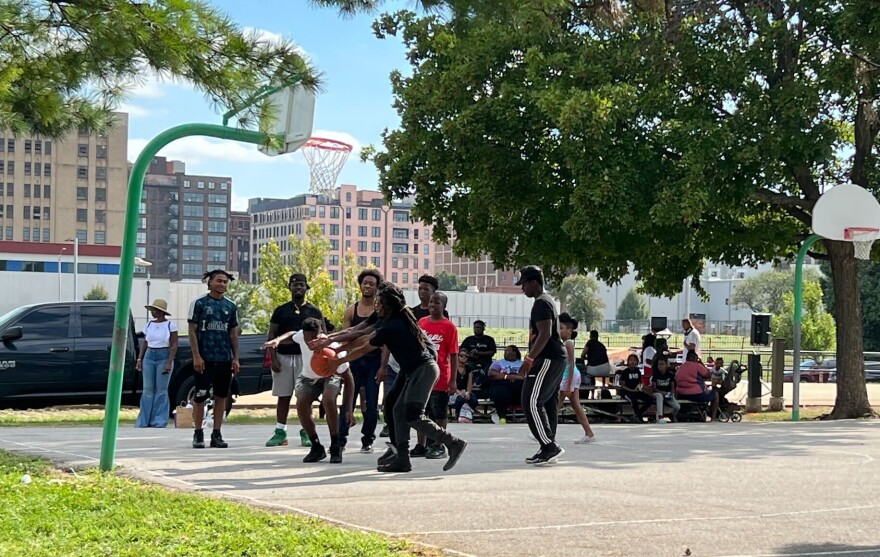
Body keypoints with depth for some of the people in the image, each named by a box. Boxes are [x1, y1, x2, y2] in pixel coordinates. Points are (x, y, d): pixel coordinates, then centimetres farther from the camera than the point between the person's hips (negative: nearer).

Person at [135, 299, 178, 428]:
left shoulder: (170, 325, -4)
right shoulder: (149, 324, 11)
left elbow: (174, 345, -7)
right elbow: (144, 343, 15)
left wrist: (169, 362, -15)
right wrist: (139, 359, 7)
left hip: (164, 357, -5)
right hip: (149, 356, 5)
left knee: (161, 390, -3)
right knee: (148, 390, 4)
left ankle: (159, 421, 2)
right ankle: (144, 421, 7)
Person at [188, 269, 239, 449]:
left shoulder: (230, 306, 12)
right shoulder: (199, 303, 0)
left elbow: (233, 333, 13)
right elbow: (192, 331, -2)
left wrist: (236, 358, 6)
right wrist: (196, 356, -10)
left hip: (225, 359, 4)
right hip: (205, 359, -4)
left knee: (221, 396, 5)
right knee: (200, 396, -2)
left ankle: (216, 434, 12)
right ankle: (198, 434, 8)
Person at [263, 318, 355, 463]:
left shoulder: (333, 349, -35)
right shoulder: (300, 336, -26)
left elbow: (348, 378, -24)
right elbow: (292, 334, 4)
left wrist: (349, 409, -28)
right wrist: (277, 340, -18)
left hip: (330, 376, -3)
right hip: (308, 377, 3)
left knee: (328, 400, -34)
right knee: (301, 404, -24)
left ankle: (335, 447, -18)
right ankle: (316, 447, -6)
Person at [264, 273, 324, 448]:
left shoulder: (314, 312, 9)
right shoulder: (281, 311, 9)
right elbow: (271, 336, 6)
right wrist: (273, 359, -5)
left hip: (305, 357, -1)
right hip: (283, 357, 1)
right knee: (283, 396, 4)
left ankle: (305, 433, 4)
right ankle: (280, 432, 8)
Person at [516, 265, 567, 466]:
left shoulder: (541, 303, -13)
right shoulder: (547, 301, 20)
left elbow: (545, 334, -23)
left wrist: (528, 359, -24)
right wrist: (532, 359, 27)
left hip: (547, 360, -11)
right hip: (555, 359, 11)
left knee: (531, 403, -12)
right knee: (547, 405, 11)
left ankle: (550, 446, -13)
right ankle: (549, 450, 13)